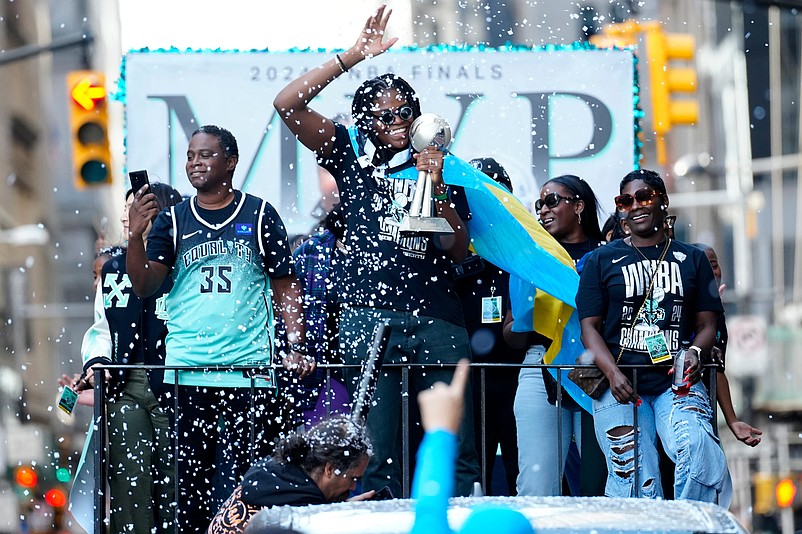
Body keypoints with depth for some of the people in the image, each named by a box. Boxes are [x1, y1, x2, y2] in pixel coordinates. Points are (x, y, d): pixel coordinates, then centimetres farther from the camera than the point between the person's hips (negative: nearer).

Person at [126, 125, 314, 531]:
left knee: (244, 472, -4)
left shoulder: (259, 216, 7)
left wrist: (297, 348, -4)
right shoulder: (172, 220, 10)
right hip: (188, 369, 1)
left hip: (249, 368, -1)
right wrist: (136, 236, -15)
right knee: (192, 468, 1)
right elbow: (144, 286, 1)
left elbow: (286, 287, 8)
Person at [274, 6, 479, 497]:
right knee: (378, 450, -4)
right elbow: (288, 104, 3)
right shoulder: (352, 154, 14)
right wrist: (352, 57, 0)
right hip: (370, 314, -2)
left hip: (437, 317, 2)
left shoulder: (442, 169, 17)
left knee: (456, 447, -3)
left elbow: (457, 252, 8)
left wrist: (438, 191, -5)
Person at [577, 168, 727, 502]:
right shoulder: (602, 261, 13)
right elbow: (589, 327, 7)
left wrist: (695, 353, -10)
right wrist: (613, 373, -11)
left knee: (698, 446, -29)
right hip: (620, 385, 0)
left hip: (676, 383, 0)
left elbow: (707, 325, 14)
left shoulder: (692, 259, 17)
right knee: (636, 485, -15)